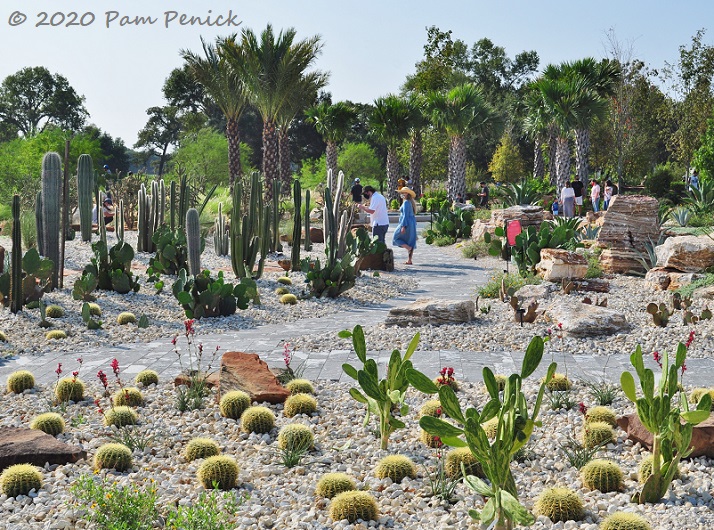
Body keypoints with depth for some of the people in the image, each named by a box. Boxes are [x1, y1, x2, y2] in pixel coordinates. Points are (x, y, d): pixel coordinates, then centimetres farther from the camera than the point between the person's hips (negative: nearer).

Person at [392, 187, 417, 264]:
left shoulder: (406, 202, -13)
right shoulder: (411, 203, 15)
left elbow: (405, 215, -19)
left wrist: (403, 226, -22)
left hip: (407, 223, -9)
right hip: (412, 224, 9)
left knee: (396, 238, 2)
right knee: (410, 242, 8)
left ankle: (409, 248, -14)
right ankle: (409, 260, 8)